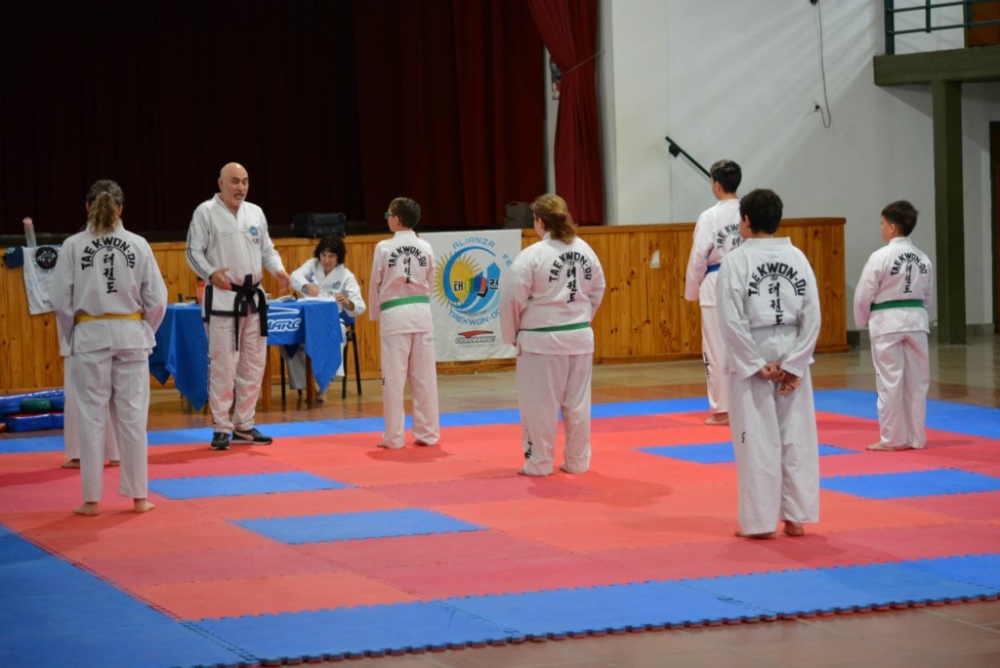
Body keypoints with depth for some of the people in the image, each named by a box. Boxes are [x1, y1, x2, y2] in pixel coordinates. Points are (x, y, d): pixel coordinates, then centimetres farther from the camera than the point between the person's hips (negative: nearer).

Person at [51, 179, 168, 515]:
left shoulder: (73, 246, -6)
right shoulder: (138, 245, -2)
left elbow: (62, 300, -4)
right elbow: (156, 299, 0)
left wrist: (69, 338, 10)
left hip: (89, 336, -1)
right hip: (130, 336, 1)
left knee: (91, 417, 5)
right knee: (132, 416, 8)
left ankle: (91, 498, 8)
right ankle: (138, 496, 13)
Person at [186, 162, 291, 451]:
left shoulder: (255, 213, 11)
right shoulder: (206, 212, -5)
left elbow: (267, 249, 16)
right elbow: (194, 252, -6)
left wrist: (279, 271, -3)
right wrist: (211, 273, -23)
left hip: (253, 297, 6)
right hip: (222, 297, -6)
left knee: (253, 365, 10)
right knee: (223, 365, -7)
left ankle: (244, 425, 21)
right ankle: (221, 428, 2)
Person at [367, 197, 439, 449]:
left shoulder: (384, 248, -8)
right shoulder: (425, 248, 2)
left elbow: (375, 284, 0)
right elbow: (430, 283, 11)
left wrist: (375, 314, 14)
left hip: (394, 315, -4)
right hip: (421, 312, 4)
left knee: (394, 378, 1)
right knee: (424, 376, 8)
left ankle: (394, 437, 4)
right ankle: (428, 433, 12)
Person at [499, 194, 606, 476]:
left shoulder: (531, 256, -14)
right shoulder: (584, 251, 3)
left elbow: (512, 299, -12)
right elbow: (597, 290, 12)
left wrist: (512, 334, 2)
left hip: (541, 340, -5)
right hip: (580, 337, 5)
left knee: (540, 404, 4)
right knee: (578, 402, 12)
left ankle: (539, 463, 10)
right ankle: (578, 461, 20)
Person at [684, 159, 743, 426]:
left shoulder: (710, 217, -11)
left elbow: (698, 257, -8)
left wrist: (691, 291, 5)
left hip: (717, 285, -4)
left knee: (717, 349, 4)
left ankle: (722, 410, 7)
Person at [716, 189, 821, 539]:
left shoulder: (737, 260, -9)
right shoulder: (797, 257, 2)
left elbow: (732, 320, -14)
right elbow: (812, 316, -2)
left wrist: (757, 364, -9)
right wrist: (792, 365, -2)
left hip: (751, 359, -4)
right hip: (791, 353, 4)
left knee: (757, 440, 2)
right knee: (796, 437, 9)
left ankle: (761, 521, 6)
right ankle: (796, 517, 13)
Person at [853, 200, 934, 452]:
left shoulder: (881, 257, -13)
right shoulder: (923, 258, 6)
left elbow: (863, 295, -8)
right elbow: (928, 296, 14)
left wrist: (863, 320, 9)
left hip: (887, 323, -6)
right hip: (916, 320, 6)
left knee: (890, 381, 1)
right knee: (916, 381, 9)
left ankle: (892, 438, 5)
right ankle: (915, 437, 15)